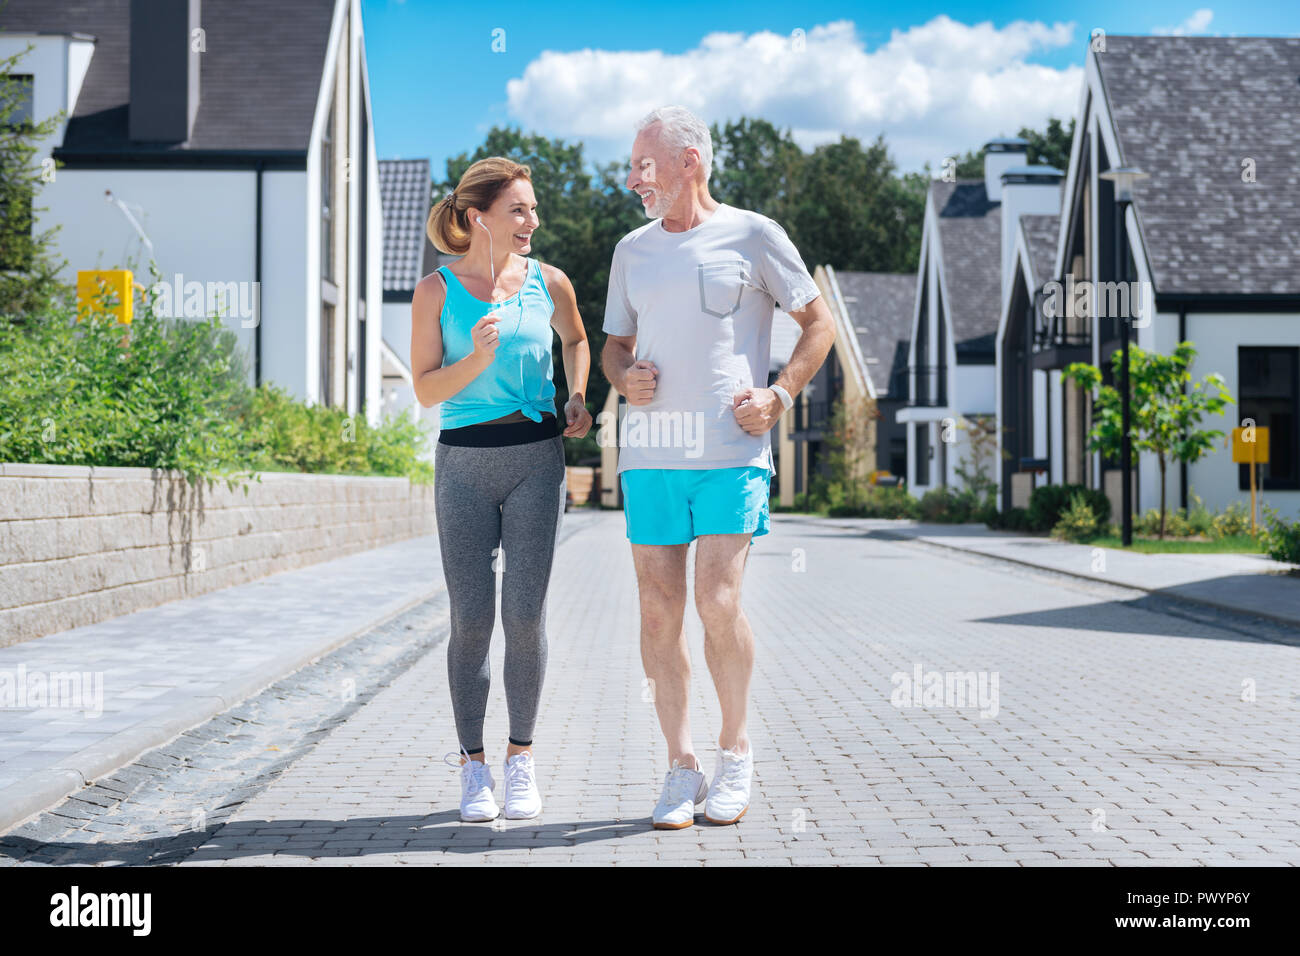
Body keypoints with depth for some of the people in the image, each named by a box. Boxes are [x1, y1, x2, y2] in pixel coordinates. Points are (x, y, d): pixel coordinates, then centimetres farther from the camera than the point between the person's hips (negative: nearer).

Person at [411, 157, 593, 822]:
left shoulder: (548, 283, 6)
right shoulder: (436, 292, 0)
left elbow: (575, 340, 26)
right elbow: (425, 390, -1)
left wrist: (578, 397, 10)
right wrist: (477, 360, -18)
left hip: (536, 456, 1)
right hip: (464, 462, -1)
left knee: (525, 612, -3)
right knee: (471, 619, 0)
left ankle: (521, 758, 12)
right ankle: (473, 766, 13)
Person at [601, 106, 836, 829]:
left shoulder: (751, 235, 4)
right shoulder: (632, 250, 17)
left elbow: (819, 323, 8)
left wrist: (780, 395, -6)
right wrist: (624, 379, 1)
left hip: (731, 451, -4)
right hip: (649, 451, 4)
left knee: (718, 603, -10)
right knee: (659, 611, 0)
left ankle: (736, 750, 12)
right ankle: (682, 768, 11)